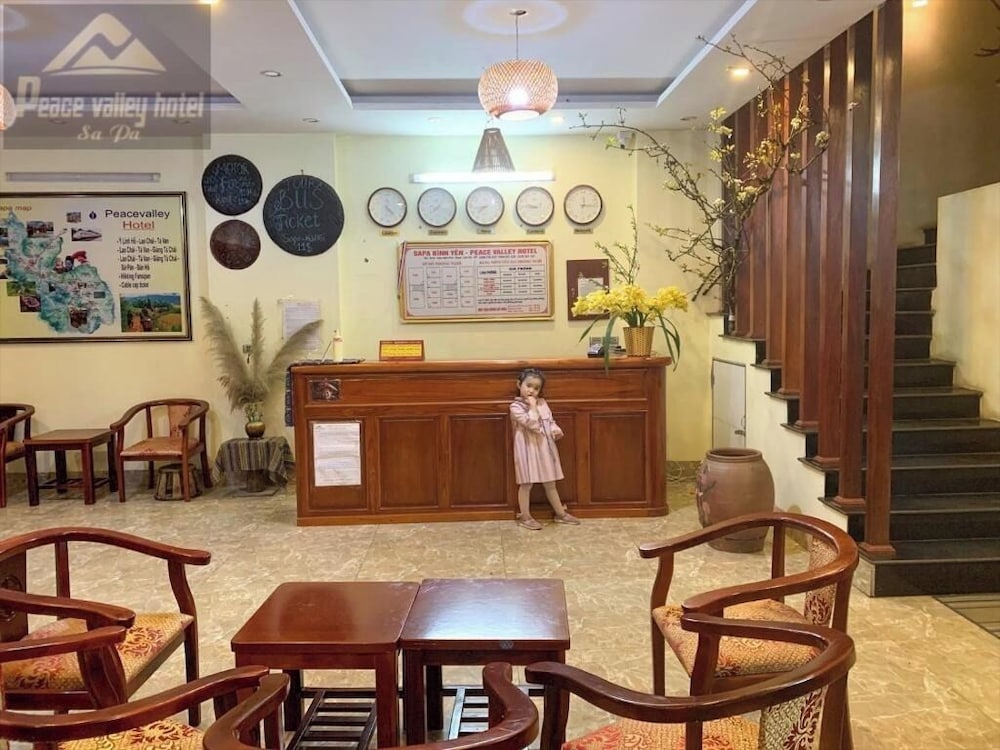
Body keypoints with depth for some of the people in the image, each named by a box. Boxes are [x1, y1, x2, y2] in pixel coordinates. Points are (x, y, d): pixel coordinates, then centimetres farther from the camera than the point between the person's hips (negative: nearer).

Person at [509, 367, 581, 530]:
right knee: (526, 484, 1)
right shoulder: (516, 406, -12)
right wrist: (532, 406, -18)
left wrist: (556, 430, -5)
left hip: (545, 447, 6)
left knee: (550, 483, 15)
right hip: (528, 448, -6)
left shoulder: (542, 403, 8)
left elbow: (550, 420, 14)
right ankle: (525, 517, 13)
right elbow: (532, 424, -22)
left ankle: (561, 513, 25)